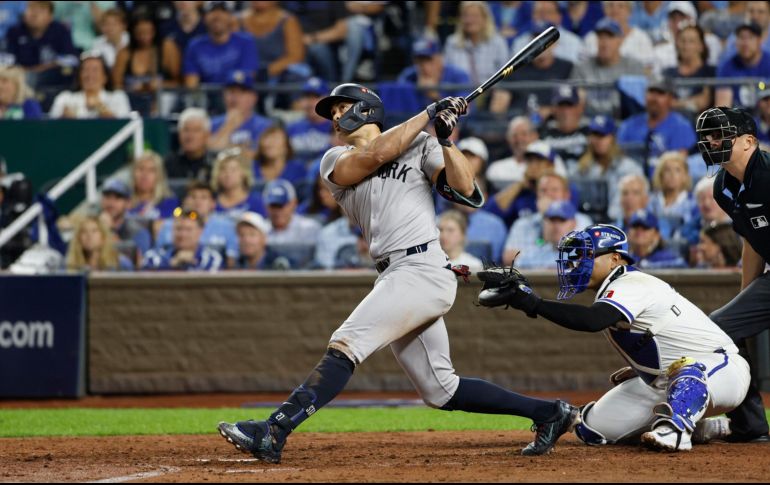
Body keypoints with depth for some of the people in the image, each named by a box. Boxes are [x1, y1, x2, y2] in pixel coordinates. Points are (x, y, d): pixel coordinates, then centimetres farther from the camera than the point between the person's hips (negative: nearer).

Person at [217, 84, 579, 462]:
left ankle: (273, 432, -31)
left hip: (422, 270, -7)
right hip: (394, 277, 7)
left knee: (346, 344, -21)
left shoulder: (420, 146, 8)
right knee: (440, 391, 7)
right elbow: (376, 155, -3)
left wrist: (444, 139, -12)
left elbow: (467, 193, -5)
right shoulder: (336, 161, 18)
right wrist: (429, 113, -1)